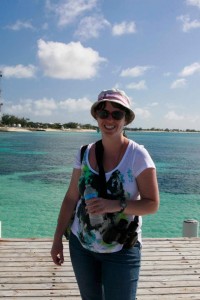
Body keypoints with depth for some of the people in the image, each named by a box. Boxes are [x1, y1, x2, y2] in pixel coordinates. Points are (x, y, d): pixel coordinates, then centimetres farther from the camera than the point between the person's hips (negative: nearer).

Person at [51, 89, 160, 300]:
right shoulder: (84, 153, -2)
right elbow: (71, 198, 5)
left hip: (121, 250, -4)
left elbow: (152, 204, -13)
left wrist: (116, 205, -27)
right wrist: (57, 239, 5)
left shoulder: (137, 155, -13)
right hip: (81, 244, 4)